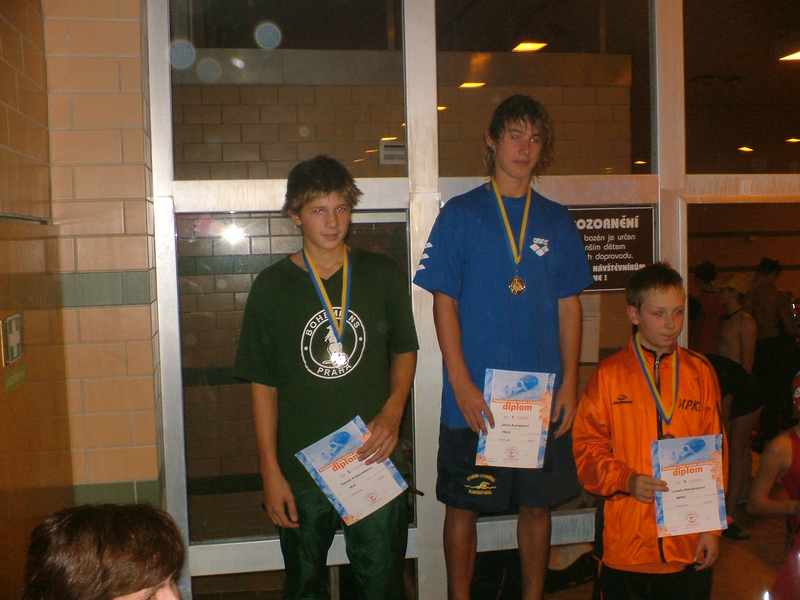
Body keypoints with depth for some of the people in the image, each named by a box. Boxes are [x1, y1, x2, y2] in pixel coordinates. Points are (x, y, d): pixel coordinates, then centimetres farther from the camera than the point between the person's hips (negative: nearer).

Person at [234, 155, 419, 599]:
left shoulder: (383, 275, 0)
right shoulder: (273, 286, -3)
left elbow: (405, 350, 11)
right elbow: (263, 384, -1)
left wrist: (392, 412, -6)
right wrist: (270, 471, -4)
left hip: (375, 458, 1)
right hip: (300, 464, 0)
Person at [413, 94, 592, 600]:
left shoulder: (557, 221, 8)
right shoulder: (461, 213, -2)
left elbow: (569, 306, 8)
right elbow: (444, 303, -5)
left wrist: (570, 383, 0)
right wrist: (461, 383, -12)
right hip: (475, 399, -3)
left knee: (538, 505, 13)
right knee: (463, 505, 8)